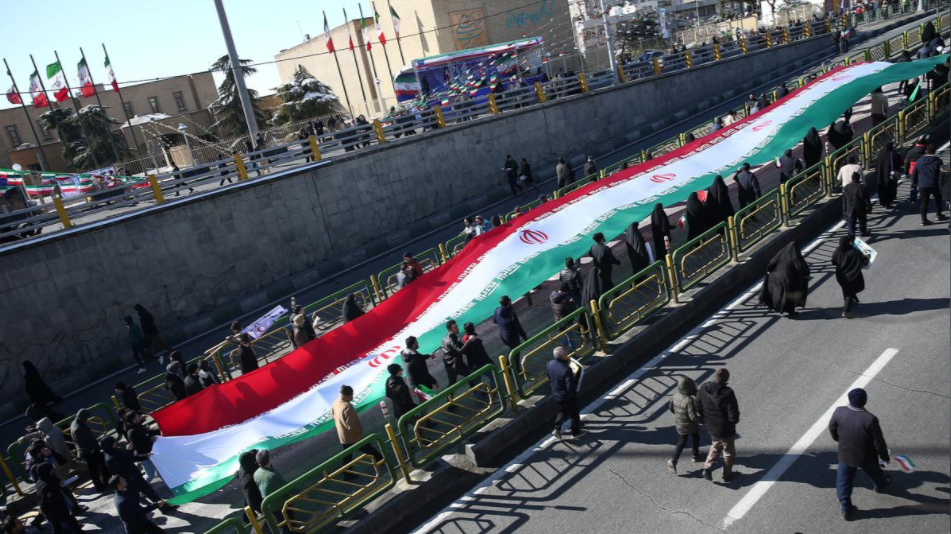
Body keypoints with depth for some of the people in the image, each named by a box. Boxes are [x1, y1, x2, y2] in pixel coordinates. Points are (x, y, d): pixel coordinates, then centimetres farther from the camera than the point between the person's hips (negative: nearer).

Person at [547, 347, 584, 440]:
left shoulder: (550, 364, -13)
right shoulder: (566, 369, -36)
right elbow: (570, 387, -31)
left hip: (555, 393, 6)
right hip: (567, 396, -6)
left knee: (563, 409, 32)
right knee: (574, 413, 19)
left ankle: (557, 429, 27)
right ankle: (575, 433, 37)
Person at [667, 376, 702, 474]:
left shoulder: (675, 396, -12)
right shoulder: (689, 400, -33)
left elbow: (671, 409, 3)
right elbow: (693, 417, -31)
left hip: (679, 425, 5)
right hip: (690, 426, -5)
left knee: (681, 442, 20)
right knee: (696, 439, 25)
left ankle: (673, 460, 7)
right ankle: (696, 456, 43)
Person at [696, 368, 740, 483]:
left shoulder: (704, 388, -17)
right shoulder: (728, 393, -32)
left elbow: (697, 407, -4)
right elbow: (733, 416, -28)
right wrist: (734, 421, -4)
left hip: (710, 426, 5)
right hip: (725, 429, -4)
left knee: (716, 445, 32)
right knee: (729, 451, 22)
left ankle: (707, 468, 23)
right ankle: (727, 476, 38)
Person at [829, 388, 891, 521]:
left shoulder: (839, 412, -21)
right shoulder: (870, 419, -31)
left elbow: (832, 429, -2)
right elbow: (879, 442, -18)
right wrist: (885, 456, 2)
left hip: (845, 455, 1)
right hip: (866, 457, -1)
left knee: (844, 482, 18)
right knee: (875, 473, 32)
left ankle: (846, 509, 25)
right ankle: (880, 485, 62)